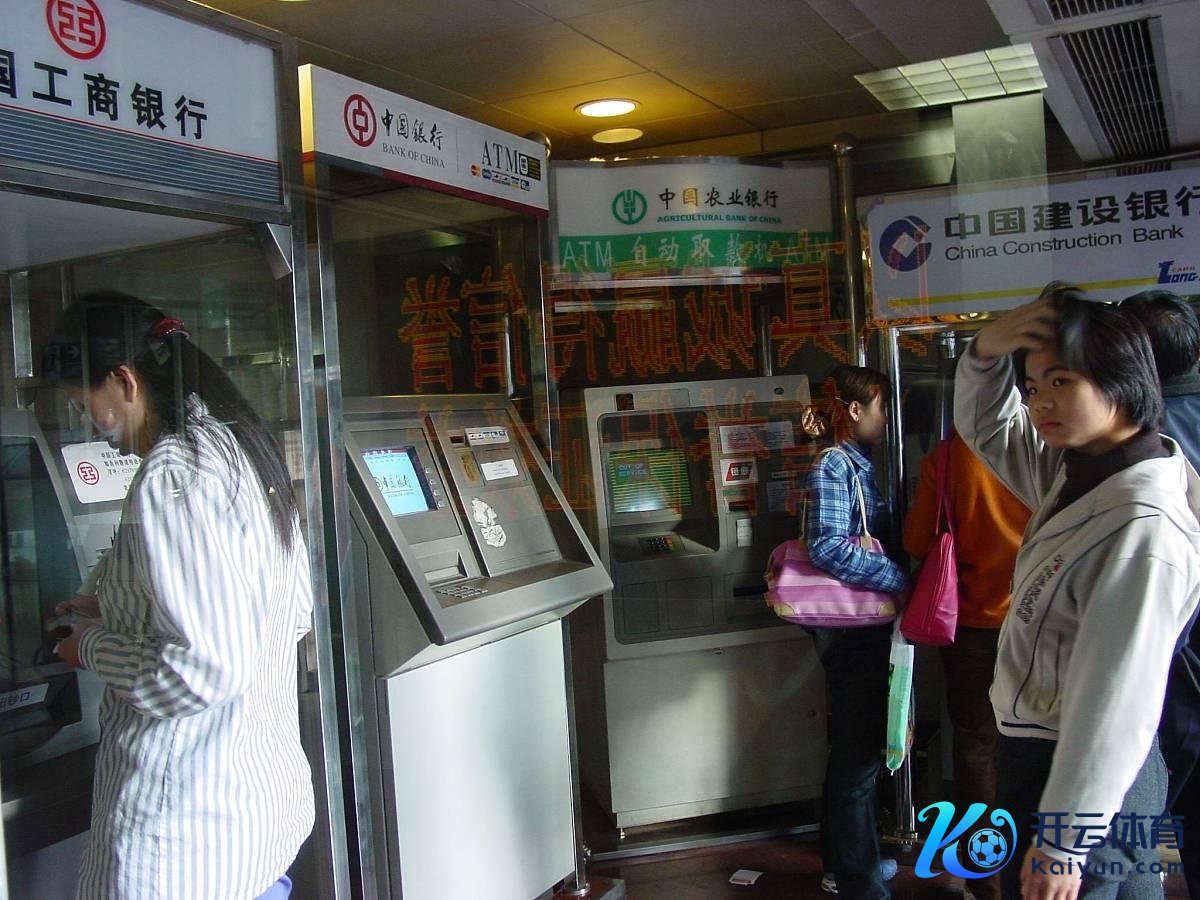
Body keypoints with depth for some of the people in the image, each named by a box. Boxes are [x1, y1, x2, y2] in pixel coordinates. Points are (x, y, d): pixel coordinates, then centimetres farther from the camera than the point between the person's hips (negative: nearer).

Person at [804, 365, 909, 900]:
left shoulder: (857, 465, 12)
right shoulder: (833, 465, -16)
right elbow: (828, 547, -26)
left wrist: (897, 579, 8)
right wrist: (899, 579, -23)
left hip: (864, 625, 10)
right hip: (849, 629, -10)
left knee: (858, 744, 19)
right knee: (858, 749, 0)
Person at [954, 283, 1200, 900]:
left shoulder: (1143, 525, -26)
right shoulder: (1078, 470, 2)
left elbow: (1118, 699, -26)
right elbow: (989, 428, 19)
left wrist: (1061, 843, -21)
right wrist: (987, 353, -3)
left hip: (1090, 779, -9)